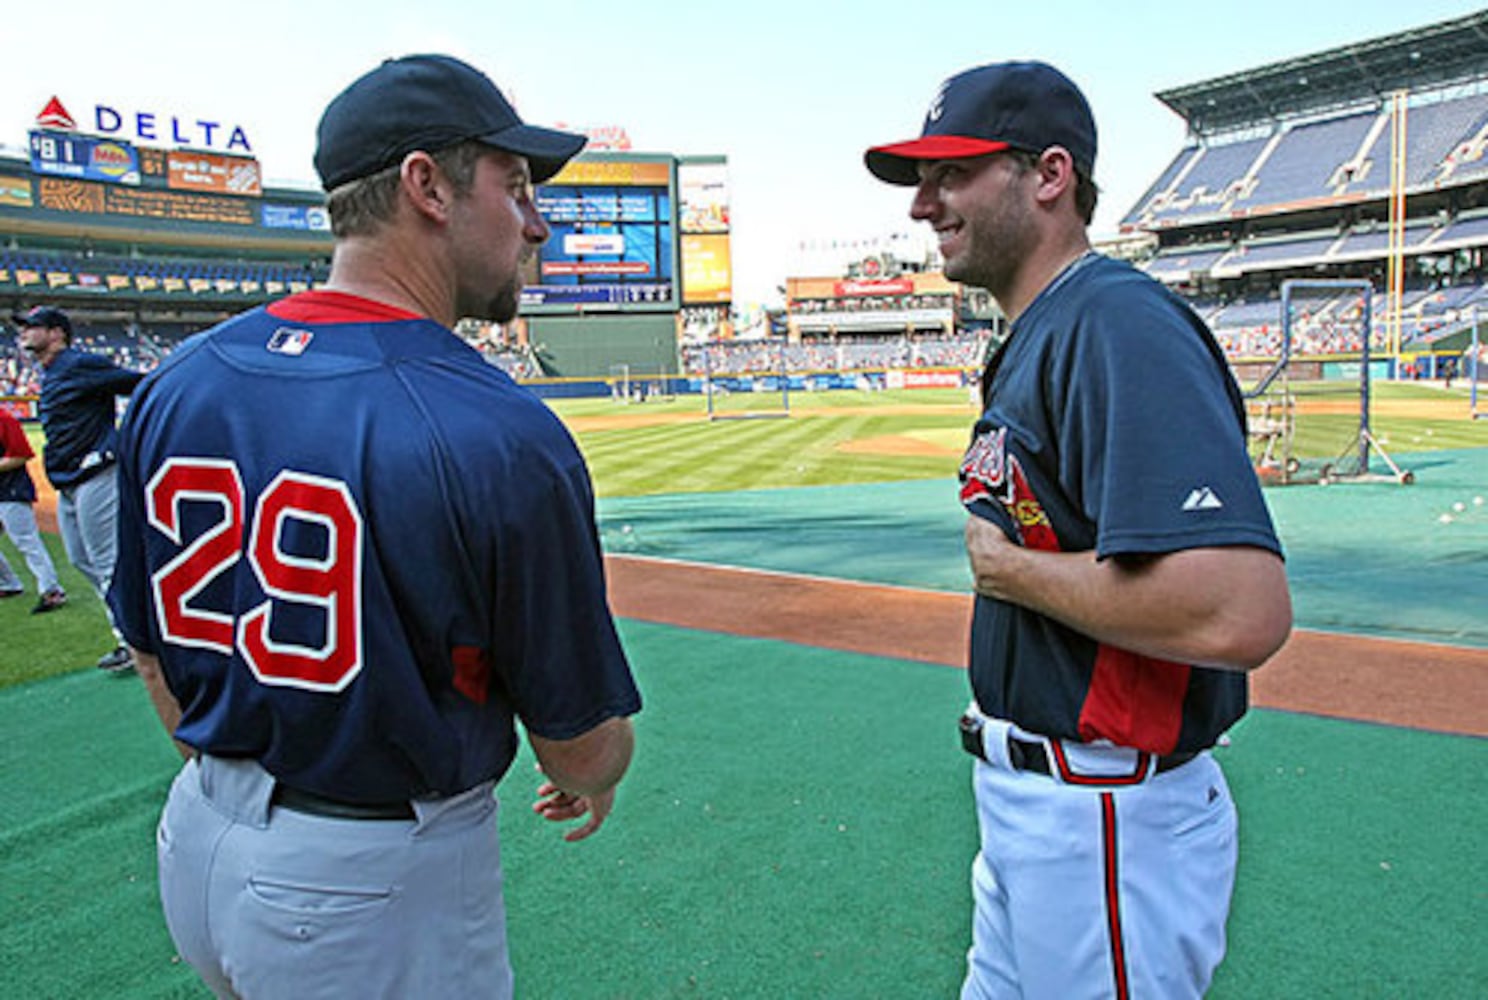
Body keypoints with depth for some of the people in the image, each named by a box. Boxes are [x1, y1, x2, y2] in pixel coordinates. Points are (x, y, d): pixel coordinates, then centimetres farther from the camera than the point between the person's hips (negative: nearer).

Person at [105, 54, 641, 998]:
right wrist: (593, 785, 9)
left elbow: (156, 650, 7)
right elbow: (582, 738, -16)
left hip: (196, 847, 6)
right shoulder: (505, 435, -26)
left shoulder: (175, 384, -5)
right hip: (383, 881, -6)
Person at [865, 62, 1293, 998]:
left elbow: (1242, 613, -35)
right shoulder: (1038, 336, 10)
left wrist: (1010, 567, -20)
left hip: (1108, 820, -10)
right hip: (1031, 801, 10)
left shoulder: (1119, 323, -22)